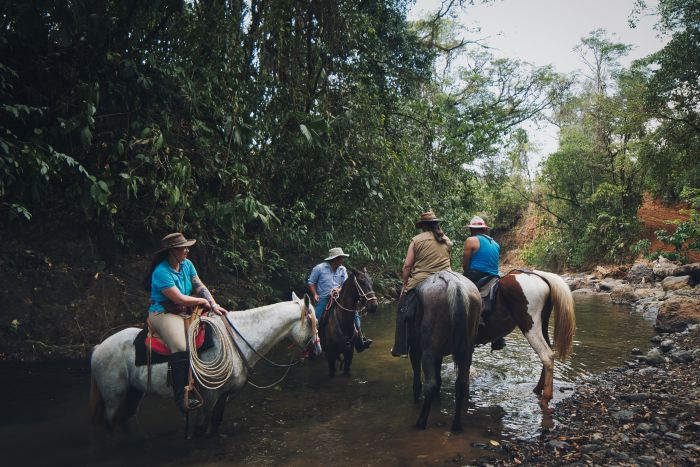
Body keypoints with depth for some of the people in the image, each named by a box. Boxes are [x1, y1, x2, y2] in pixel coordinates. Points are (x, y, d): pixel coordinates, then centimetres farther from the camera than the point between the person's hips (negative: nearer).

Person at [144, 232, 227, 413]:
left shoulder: (186, 264, 6)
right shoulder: (161, 272, -19)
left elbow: (200, 287, 7)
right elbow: (180, 298, -21)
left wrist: (214, 305, -7)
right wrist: (202, 301, -6)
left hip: (185, 312, 9)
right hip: (163, 314, -9)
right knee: (181, 348, -30)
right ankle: (181, 398, -24)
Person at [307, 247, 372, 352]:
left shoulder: (343, 270, 7)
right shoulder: (319, 268, -5)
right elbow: (310, 282, 1)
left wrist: (339, 289, -16)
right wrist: (315, 294, -13)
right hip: (322, 300, -3)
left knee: (354, 313, -10)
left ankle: (360, 341, -6)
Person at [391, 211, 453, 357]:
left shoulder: (416, 240, -3)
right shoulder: (447, 241, 11)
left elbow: (407, 265, -5)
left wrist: (405, 284, 4)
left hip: (420, 282, -4)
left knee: (402, 314, 7)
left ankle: (400, 349, 6)